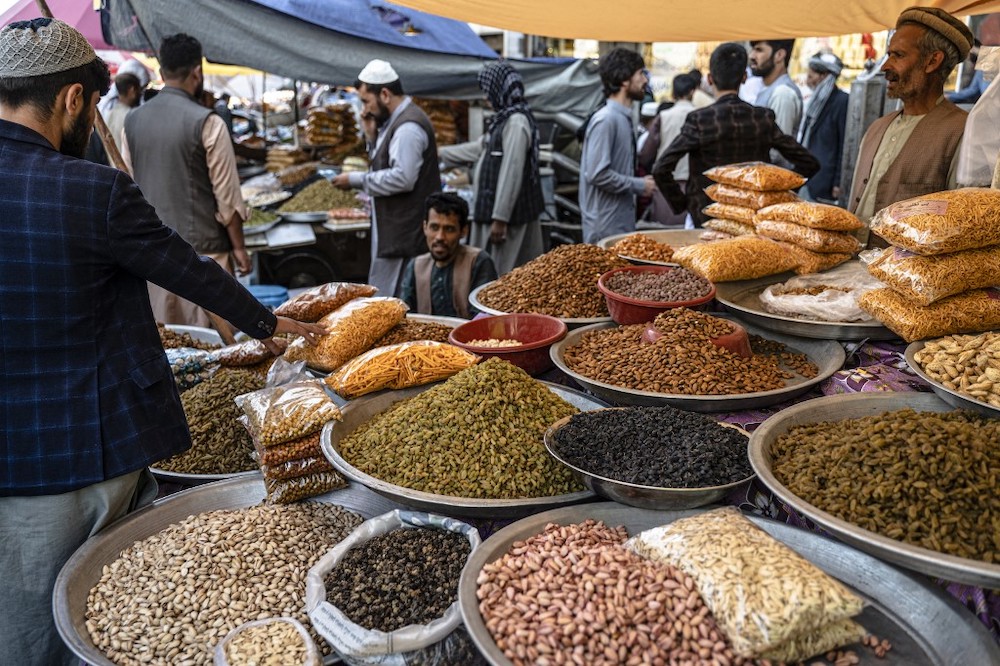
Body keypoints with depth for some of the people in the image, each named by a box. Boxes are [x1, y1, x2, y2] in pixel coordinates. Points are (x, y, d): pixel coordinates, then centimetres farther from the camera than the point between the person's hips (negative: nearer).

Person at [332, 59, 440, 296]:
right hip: (394, 229, 11)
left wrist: (356, 180, -17)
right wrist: (372, 135, 7)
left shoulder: (408, 127, -17)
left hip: (403, 232, -11)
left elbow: (402, 178, -25)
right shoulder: (395, 121, 17)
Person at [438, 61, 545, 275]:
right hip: (495, 211, 10)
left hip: (509, 215, -10)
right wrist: (441, 152, 38)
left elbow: (511, 174, -21)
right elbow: (480, 148, 30)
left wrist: (500, 218, -22)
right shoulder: (505, 118, 16)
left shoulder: (516, 122, -15)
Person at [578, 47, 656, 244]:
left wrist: (639, 183, 5)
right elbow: (597, 174, -23)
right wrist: (639, 185, -13)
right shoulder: (606, 120, -16)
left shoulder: (624, 118, 13)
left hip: (622, 223, 9)